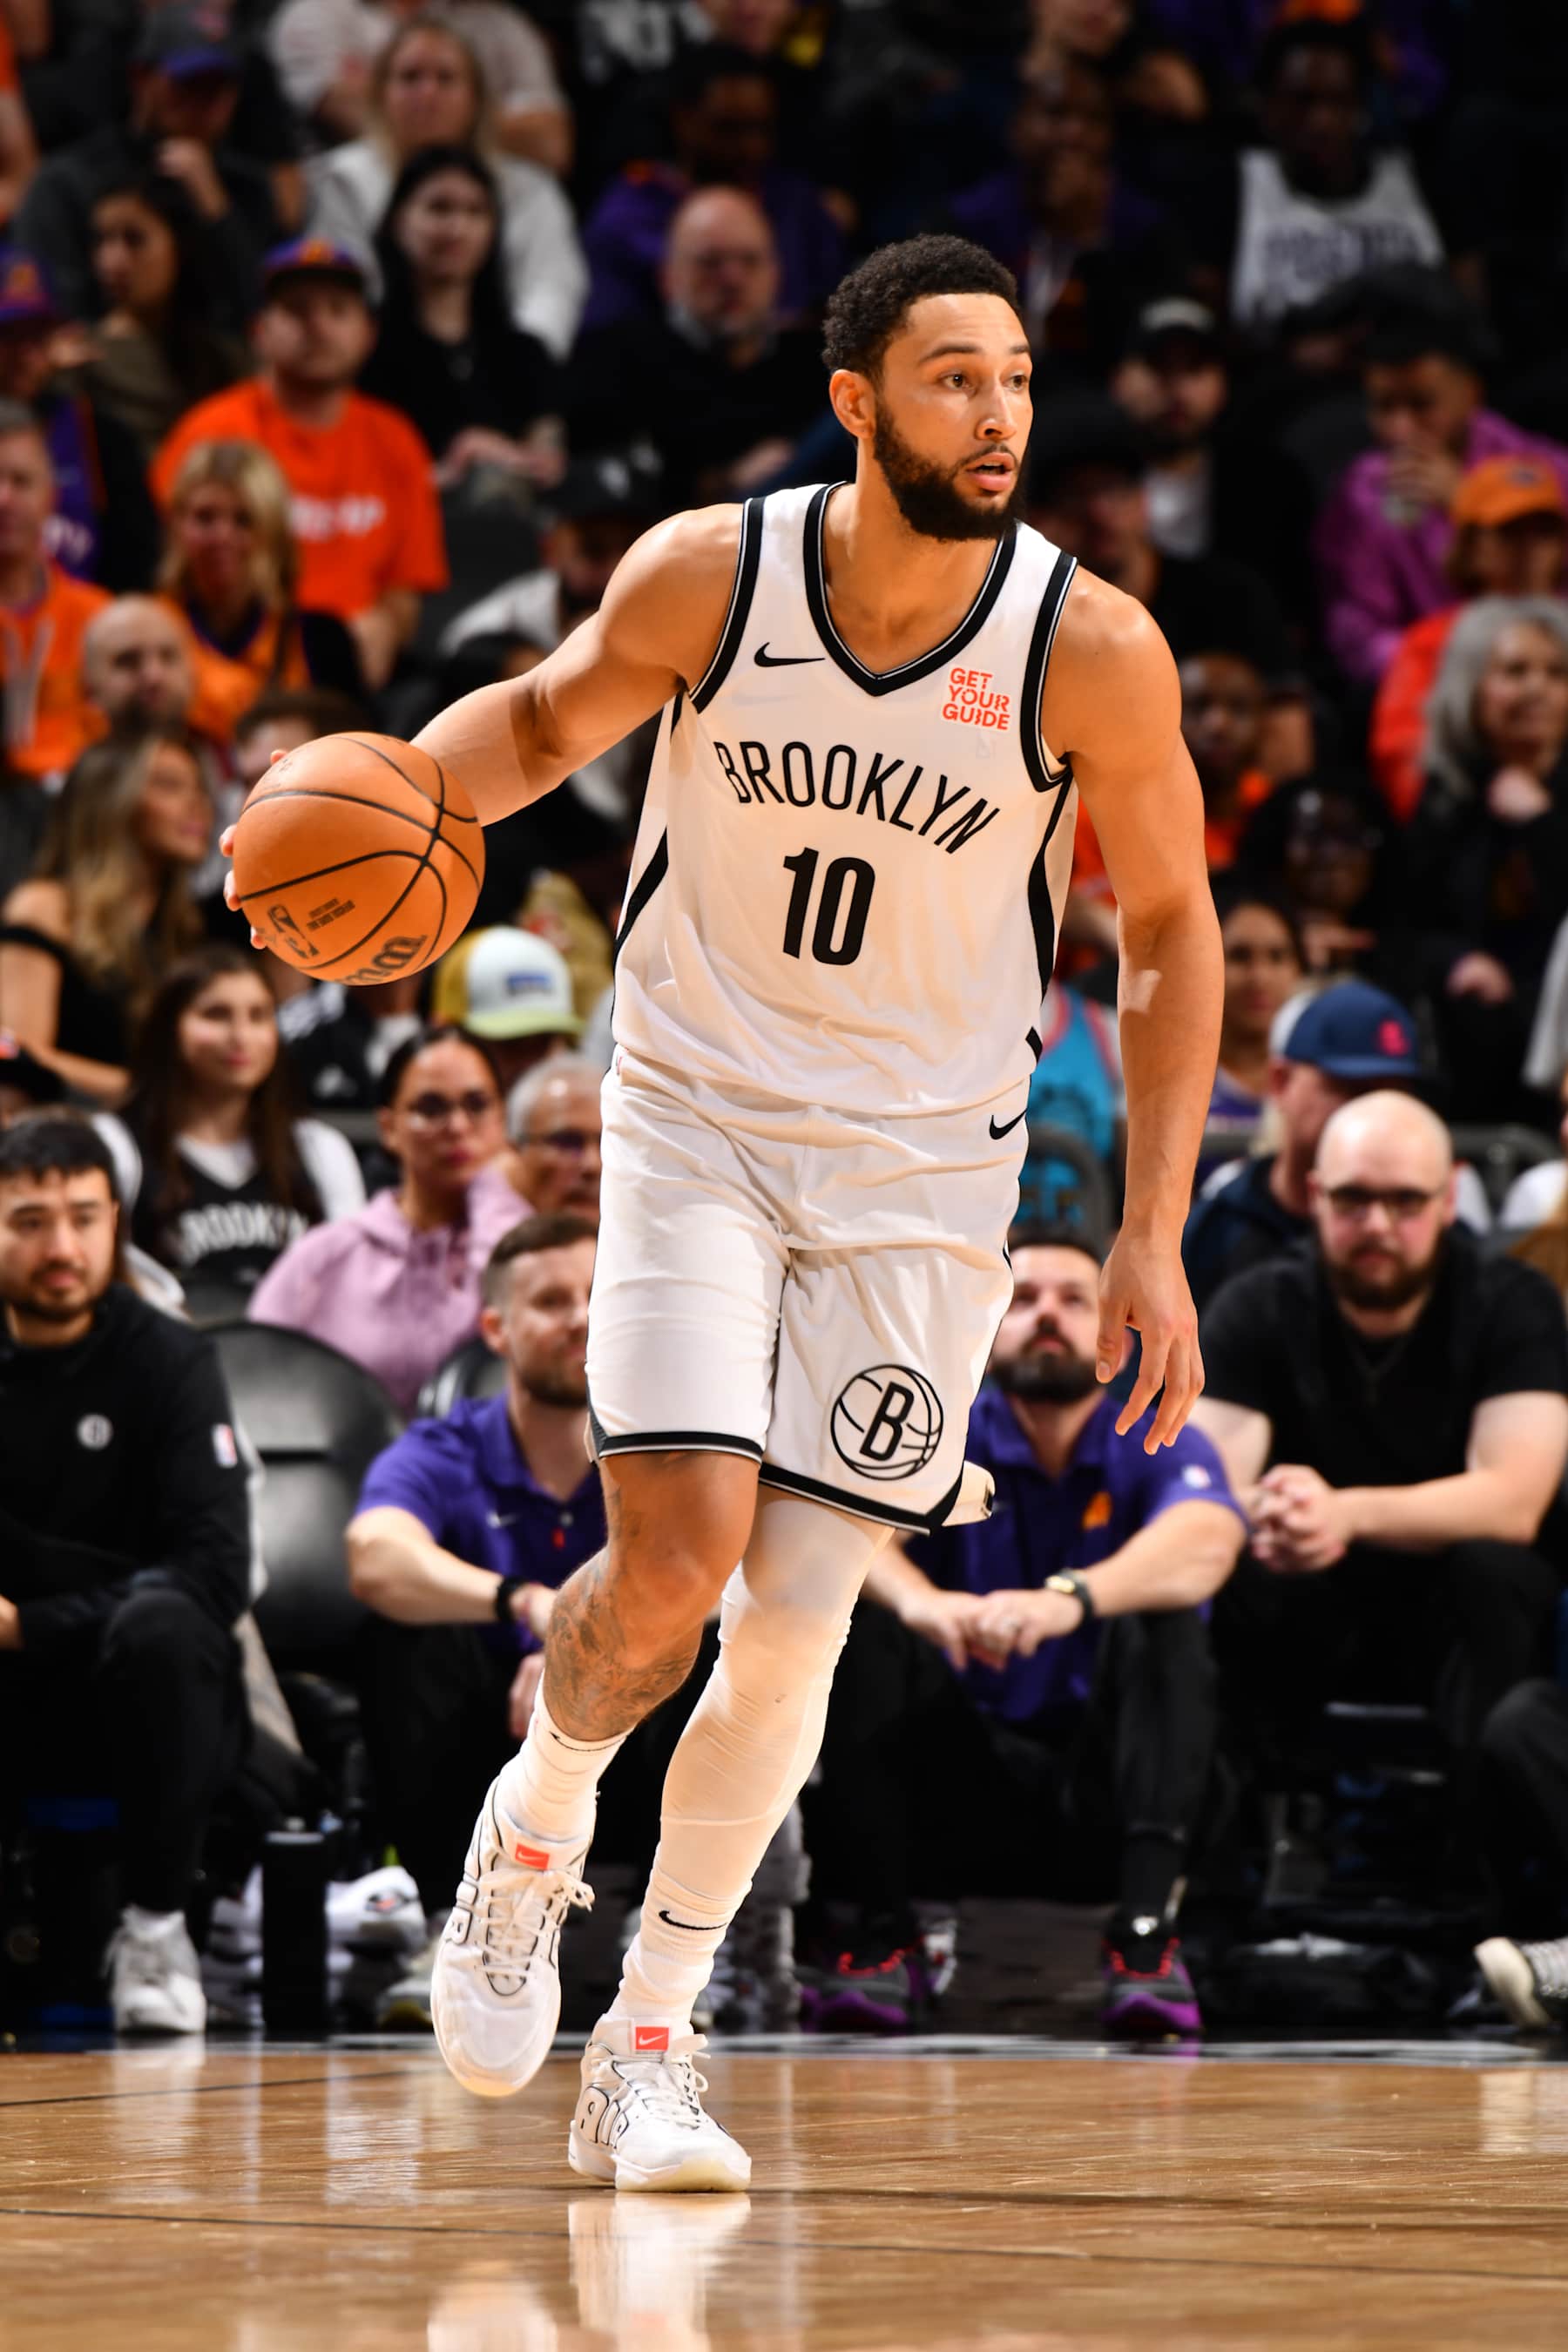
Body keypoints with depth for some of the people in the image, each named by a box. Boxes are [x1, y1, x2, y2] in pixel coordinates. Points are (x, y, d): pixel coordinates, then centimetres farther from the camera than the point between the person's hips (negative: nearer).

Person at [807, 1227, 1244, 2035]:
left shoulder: (1158, 1448, -1)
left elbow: (1206, 1544, -26)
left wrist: (1071, 1599, -47)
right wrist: (917, 1598, -45)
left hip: (1108, 1784, -1)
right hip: (963, 1785, 1)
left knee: (1164, 1625, -26)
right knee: (864, 1628, -21)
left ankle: (1146, 1937, -34)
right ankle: (876, 1937, -21)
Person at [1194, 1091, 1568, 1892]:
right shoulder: (1257, 1310, -3)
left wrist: (1346, 1514, -37)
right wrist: (1267, 1519, -41)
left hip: (1451, 1617, -1)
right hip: (1310, 1627, 1)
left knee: (1495, 1569, -33)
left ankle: (1489, 1862, -34)